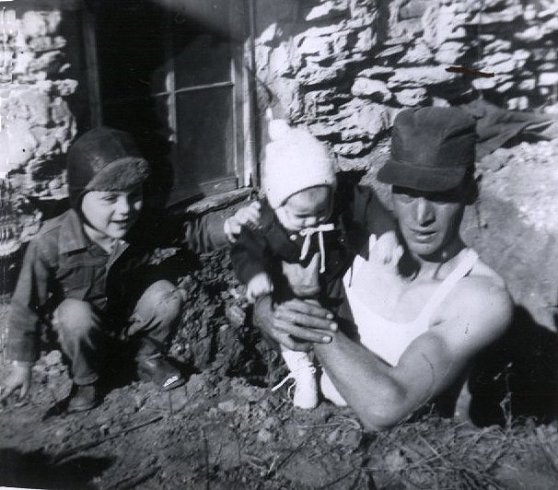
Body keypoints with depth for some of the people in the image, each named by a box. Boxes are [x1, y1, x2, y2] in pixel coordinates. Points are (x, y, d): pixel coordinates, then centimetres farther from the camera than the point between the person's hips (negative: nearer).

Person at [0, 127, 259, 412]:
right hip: (77, 309, -2)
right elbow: (26, 305, -23)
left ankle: (150, 359, 7)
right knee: (77, 318, -33)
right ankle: (84, 381, -2)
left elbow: (192, 232, -20)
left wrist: (228, 226, -42)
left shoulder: (142, 224, -27)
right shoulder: (50, 244, -33)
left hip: (129, 305, 2)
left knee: (168, 297, -21)